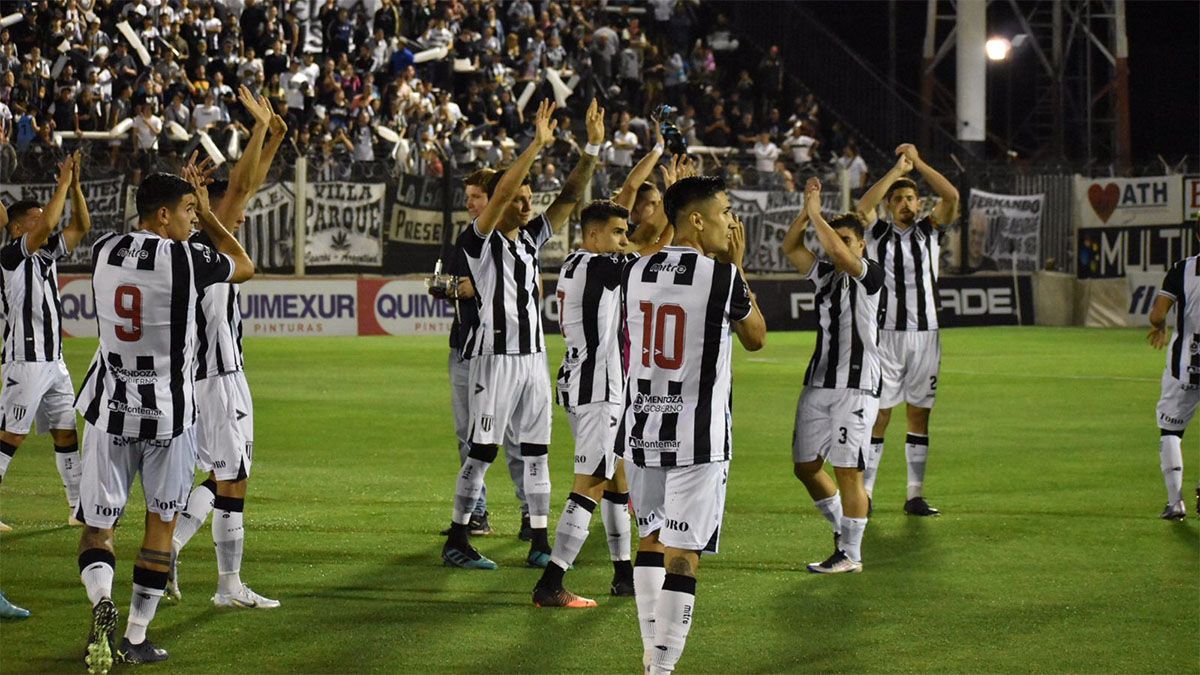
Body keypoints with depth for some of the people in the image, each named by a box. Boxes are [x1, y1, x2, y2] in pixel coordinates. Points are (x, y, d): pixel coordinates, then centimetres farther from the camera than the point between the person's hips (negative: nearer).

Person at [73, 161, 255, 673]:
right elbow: (245, 267, 7)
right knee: (161, 521, 13)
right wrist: (205, 211, 13)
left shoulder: (104, 251, 1)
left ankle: (101, 598, -22)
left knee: (98, 524, 8)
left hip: (110, 408, 3)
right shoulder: (186, 260, -13)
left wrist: (182, 189, 30)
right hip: (169, 410, -3)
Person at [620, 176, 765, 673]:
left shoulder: (635, 272, 4)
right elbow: (756, 338, 7)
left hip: (640, 428, 5)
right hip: (697, 435, -5)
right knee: (683, 553, -2)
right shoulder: (722, 277, -12)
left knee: (652, 536, 19)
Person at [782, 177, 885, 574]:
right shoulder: (825, 275, 15)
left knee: (848, 470, -7)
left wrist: (816, 214, -12)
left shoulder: (870, 275, -6)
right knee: (805, 465, 11)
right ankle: (842, 531, 28)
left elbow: (839, 252, -23)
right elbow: (790, 247, 10)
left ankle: (851, 555, -1)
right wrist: (807, 210, -2)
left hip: (856, 385, -8)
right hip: (818, 384, 8)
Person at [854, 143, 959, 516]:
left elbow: (952, 197, -7)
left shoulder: (928, 230, 8)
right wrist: (897, 169, -13)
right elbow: (863, 205, -15)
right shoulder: (878, 233, 5)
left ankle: (915, 494, 8)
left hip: (925, 333, 2)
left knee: (919, 413, 4)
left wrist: (917, 162, -8)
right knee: (878, 413, -5)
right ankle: (863, 493, -3)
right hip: (886, 333, -2)